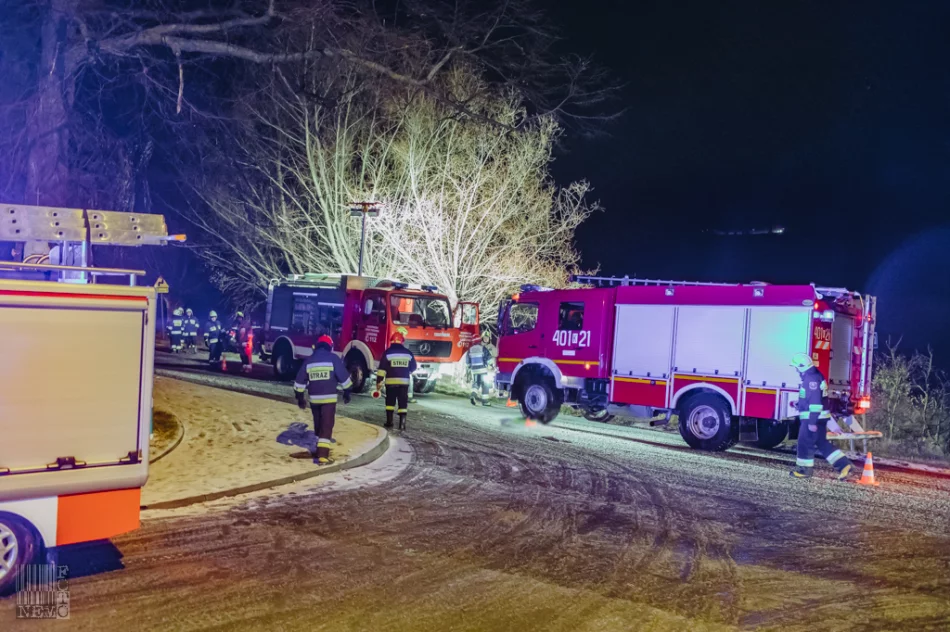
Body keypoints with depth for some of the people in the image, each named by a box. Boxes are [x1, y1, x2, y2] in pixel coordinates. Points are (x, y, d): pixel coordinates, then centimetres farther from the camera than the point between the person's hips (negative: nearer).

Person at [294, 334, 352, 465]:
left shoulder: (309, 360, 9)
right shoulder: (333, 358, -4)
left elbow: (300, 381, 10)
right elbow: (344, 377, -5)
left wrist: (300, 398, 17)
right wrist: (346, 392, 7)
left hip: (314, 398, 5)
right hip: (329, 398, -5)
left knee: (318, 425, 20)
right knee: (326, 426, -6)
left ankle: (320, 450, 34)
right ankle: (323, 456, -14)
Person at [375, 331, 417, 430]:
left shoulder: (388, 352, -5)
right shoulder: (408, 353, 3)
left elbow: (382, 369, -7)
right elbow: (413, 367, 15)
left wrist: (378, 382, -1)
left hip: (391, 382, -1)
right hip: (404, 382, 1)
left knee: (390, 402, 12)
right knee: (403, 402, 3)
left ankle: (389, 422, 13)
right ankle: (402, 423, -5)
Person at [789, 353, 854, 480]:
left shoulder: (812, 379, -20)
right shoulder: (812, 376, 14)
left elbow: (815, 401, -25)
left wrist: (812, 422, -25)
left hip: (813, 418, -10)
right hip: (819, 417, 10)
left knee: (805, 443, 1)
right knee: (822, 443, 13)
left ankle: (804, 469, 11)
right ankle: (844, 465, 10)